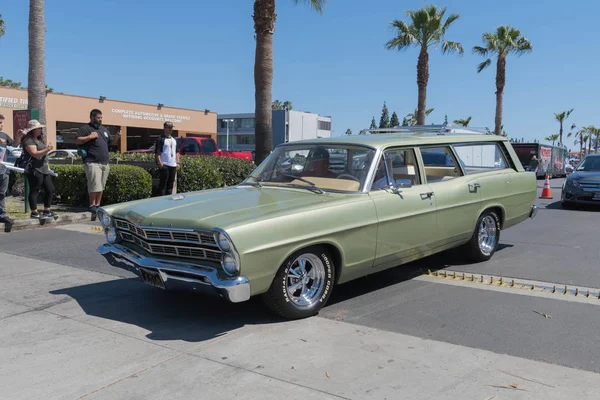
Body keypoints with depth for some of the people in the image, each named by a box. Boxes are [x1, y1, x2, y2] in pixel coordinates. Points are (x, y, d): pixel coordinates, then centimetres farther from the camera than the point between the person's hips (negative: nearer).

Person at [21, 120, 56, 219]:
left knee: (50, 189, 8)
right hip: (34, 170, -10)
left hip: (43, 169, 10)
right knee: (34, 191, -4)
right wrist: (47, 150, -24)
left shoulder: (38, 140, 22)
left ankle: (46, 211, 16)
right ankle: (34, 213, 1)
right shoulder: (28, 141, -9)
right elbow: (34, 154, -21)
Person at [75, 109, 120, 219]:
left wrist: (117, 137, 8)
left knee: (101, 186, 7)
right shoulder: (85, 128, 2)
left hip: (104, 163, 7)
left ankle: (97, 205, 15)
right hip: (92, 162, -7)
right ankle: (92, 206, -5)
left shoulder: (104, 129, 23)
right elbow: (77, 141, -6)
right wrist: (89, 137, -15)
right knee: (95, 185, -13)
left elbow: (111, 142, 27)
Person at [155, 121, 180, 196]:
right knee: (163, 183, -4)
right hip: (164, 165, -7)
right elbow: (157, 152, -11)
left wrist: (177, 163, 13)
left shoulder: (174, 139, 18)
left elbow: (176, 152, 22)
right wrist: (160, 163, -19)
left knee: (171, 184, 10)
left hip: (173, 165, 7)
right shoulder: (161, 139, -6)